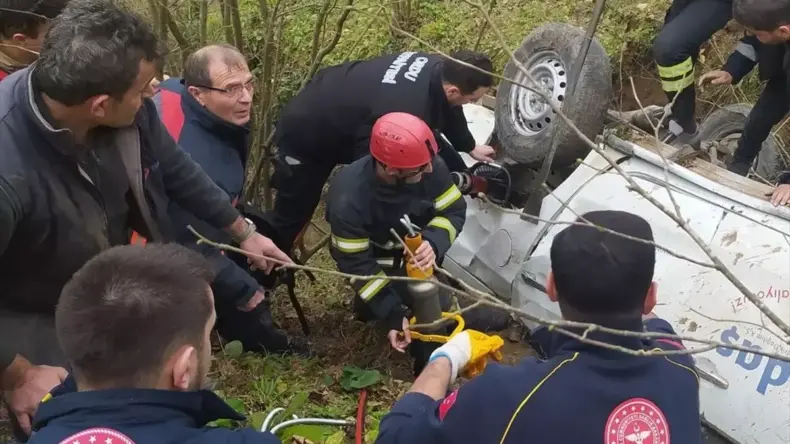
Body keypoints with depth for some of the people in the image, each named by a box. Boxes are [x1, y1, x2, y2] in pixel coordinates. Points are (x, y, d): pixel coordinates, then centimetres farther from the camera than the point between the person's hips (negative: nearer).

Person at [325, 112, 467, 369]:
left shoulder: (430, 167, -30)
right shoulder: (349, 200, -37)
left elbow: (454, 211, -19)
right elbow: (356, 265, -28)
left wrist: (432, 243, -41)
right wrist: (392, 314, -32)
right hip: (374, 256, -4)